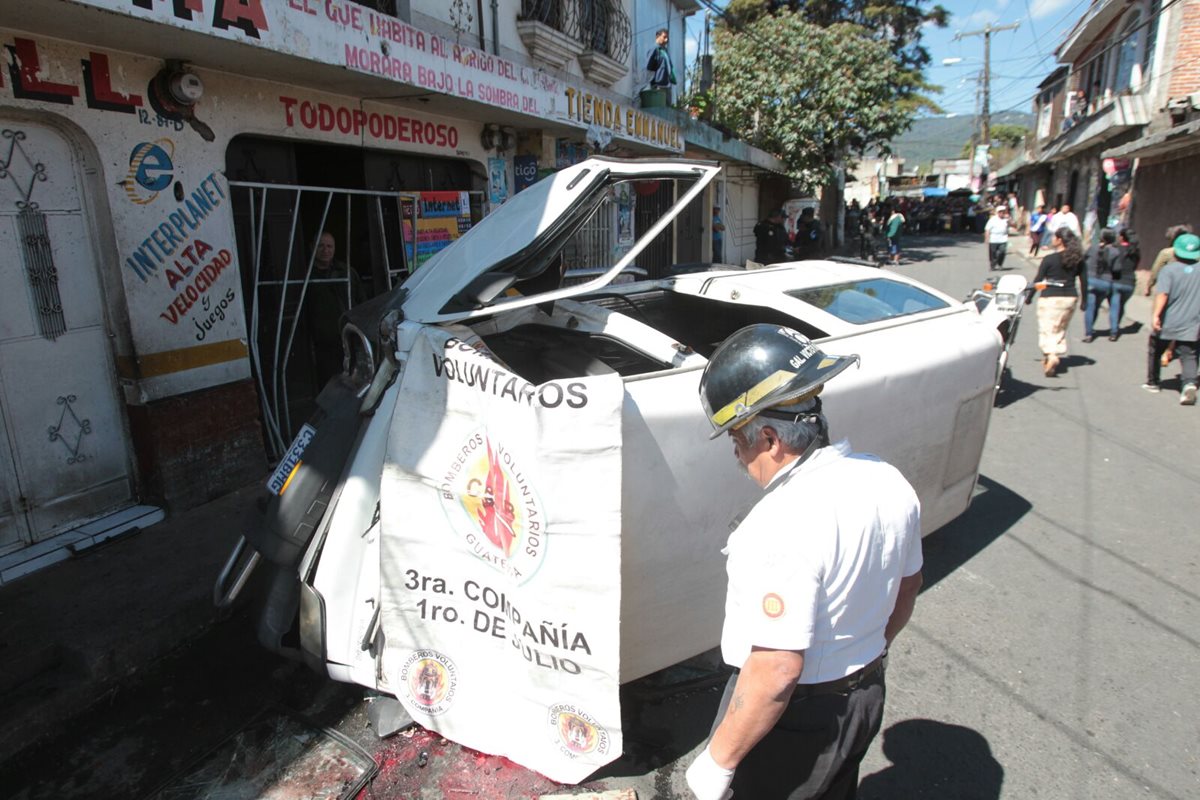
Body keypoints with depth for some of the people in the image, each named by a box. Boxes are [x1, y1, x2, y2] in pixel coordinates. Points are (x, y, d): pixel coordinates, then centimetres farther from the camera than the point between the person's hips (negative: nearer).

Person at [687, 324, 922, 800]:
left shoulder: (784, 526, -34)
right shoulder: (889, 482, -7)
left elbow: (776, 671, -32)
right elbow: (906, 591, 8)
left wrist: (718, 760, -18)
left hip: (793, 717, -7)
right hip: (868, 694, 8)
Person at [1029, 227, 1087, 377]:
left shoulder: (1049, 259, -10)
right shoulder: (1078, 259, 3)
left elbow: (1037, 281, -7)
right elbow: (1084, 281, 6)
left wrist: (1029, 297, 5)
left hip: (1050, 298, -5)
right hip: (1070, 298, 5)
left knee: (1047, 329, -5)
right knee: (1060, 330, 16)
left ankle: (1051, 355, -26)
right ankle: (1056, 356, 21)